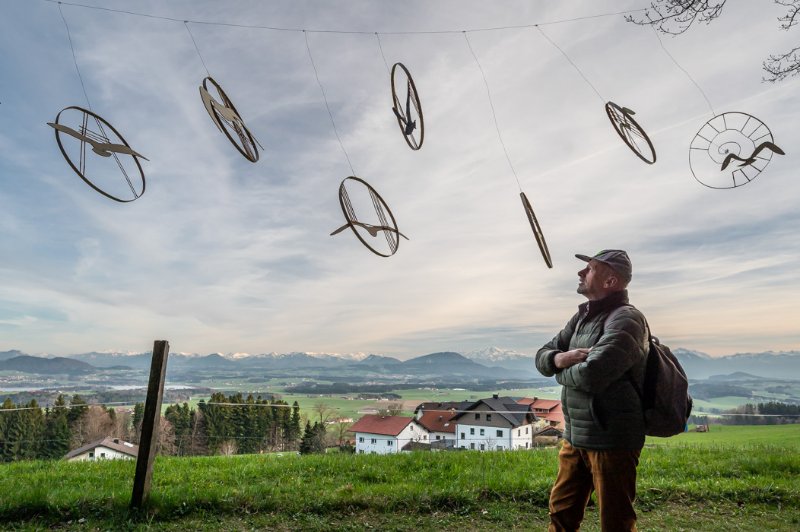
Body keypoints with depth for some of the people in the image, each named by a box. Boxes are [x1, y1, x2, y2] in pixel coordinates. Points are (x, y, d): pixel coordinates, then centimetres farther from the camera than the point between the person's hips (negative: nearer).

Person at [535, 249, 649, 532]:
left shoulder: (625, 320, -17)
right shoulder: (582, 316, 9)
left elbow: (591, 376, -29)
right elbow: (542, 357, 9)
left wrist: (561, 371, -8)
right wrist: (561, 358, -14)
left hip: (612, 441, -8)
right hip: (575, 436, 8)